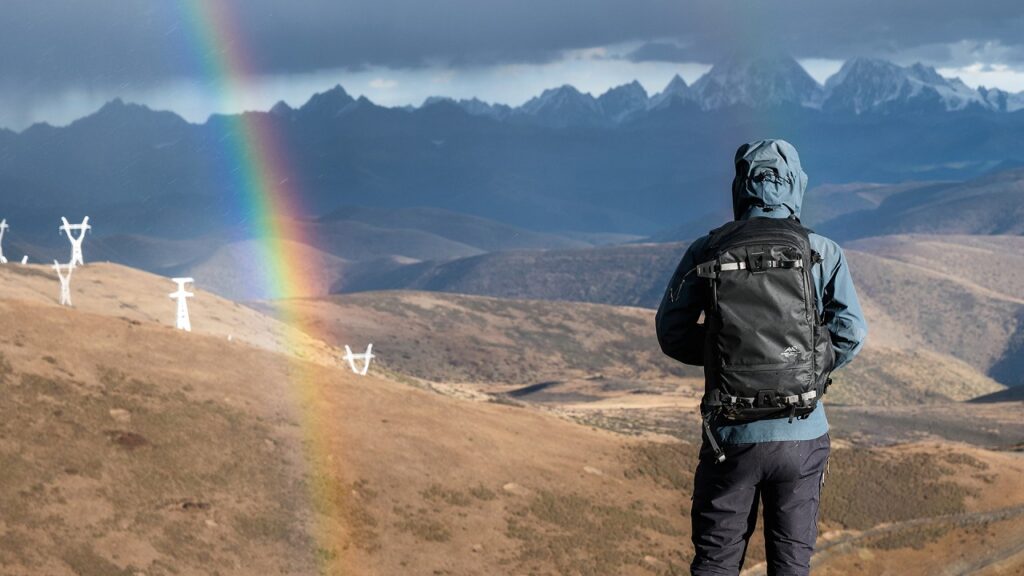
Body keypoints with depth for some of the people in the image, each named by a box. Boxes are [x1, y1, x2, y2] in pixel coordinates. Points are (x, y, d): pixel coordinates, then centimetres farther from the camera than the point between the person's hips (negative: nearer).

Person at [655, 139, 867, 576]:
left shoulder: (707, 253, -3)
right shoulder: (824, 253, -2)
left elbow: (673, 332, -3)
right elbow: (849, 333, -9)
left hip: (732, 432, 0)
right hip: (802, 432, 0)